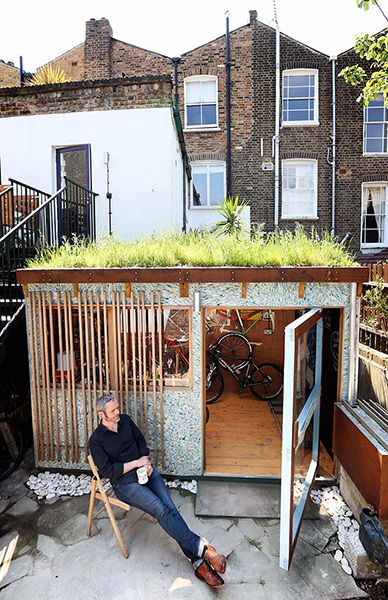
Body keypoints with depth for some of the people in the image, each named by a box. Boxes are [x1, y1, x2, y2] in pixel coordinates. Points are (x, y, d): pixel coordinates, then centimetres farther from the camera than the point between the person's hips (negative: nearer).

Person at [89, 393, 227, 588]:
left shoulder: (125, 420, 4)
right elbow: (107, 471, -12)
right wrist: (136, 463, -15)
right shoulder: (96, 440, -9)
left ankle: (199, 562, -14)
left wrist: (146, 461, -3)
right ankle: (201, 547, -23)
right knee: (160, 509, -24)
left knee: (170, 507, -15)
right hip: (125, 483, -4)